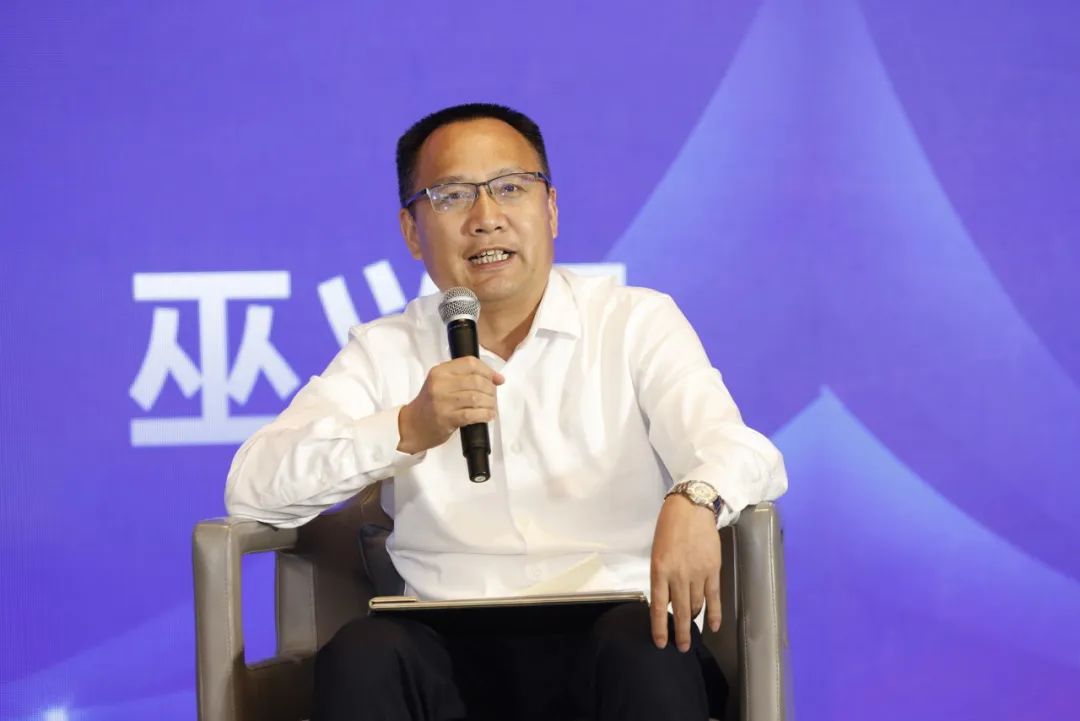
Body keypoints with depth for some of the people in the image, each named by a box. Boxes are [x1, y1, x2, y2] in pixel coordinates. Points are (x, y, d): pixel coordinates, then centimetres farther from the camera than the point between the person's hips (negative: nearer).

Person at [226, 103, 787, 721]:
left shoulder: (637, 323, 10)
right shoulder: (384, 352, 14)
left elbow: (741, 450, -7)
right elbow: (253, 487, 1)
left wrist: (694, 500, -32)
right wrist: (409, 430, -15)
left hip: (621, 642, -1)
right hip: (457, 658, 2)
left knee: (642, 648, -35)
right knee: (362, 654, -30)